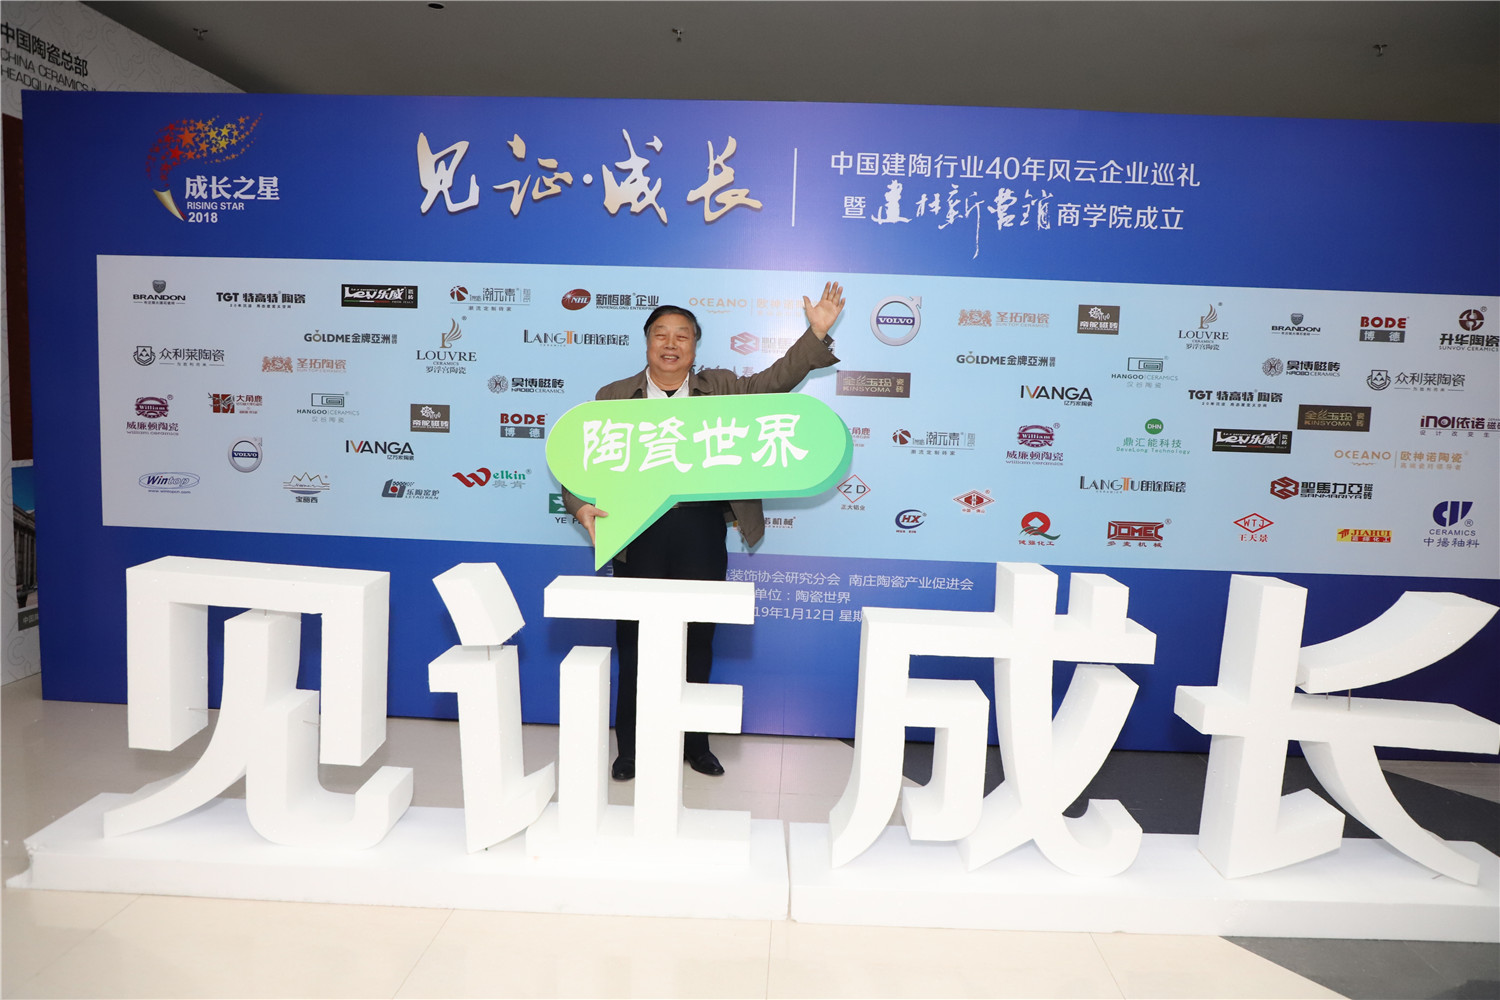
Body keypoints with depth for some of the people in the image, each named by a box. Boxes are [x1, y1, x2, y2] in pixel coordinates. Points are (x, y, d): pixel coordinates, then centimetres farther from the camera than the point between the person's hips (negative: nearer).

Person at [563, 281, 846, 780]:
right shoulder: (613, 397, 6)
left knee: (697, 642, 11)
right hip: (639, 537, -1)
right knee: (635, 644, 7)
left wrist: (816, 332, -4)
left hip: (702, 537, 1)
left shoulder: (721, 388, 10)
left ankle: (695, 744, 29)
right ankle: (630, 749, 25)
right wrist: (583, 507, -15)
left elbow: (775, 380, 6)